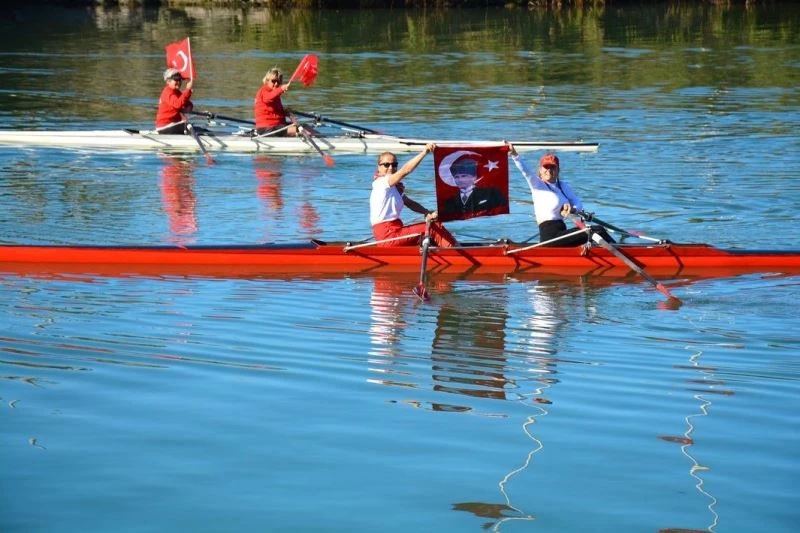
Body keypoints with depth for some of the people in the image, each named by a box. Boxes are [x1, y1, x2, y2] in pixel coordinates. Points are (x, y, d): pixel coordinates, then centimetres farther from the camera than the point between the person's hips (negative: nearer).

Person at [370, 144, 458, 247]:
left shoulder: (395, 188, 19)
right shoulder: (381, 183, -12)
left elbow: (410, 203, 13)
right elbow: (405, 170, -23)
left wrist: (428, 213, -5)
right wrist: (424, 152, -28)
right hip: (387, 235, -10)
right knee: (434, 228, -12)